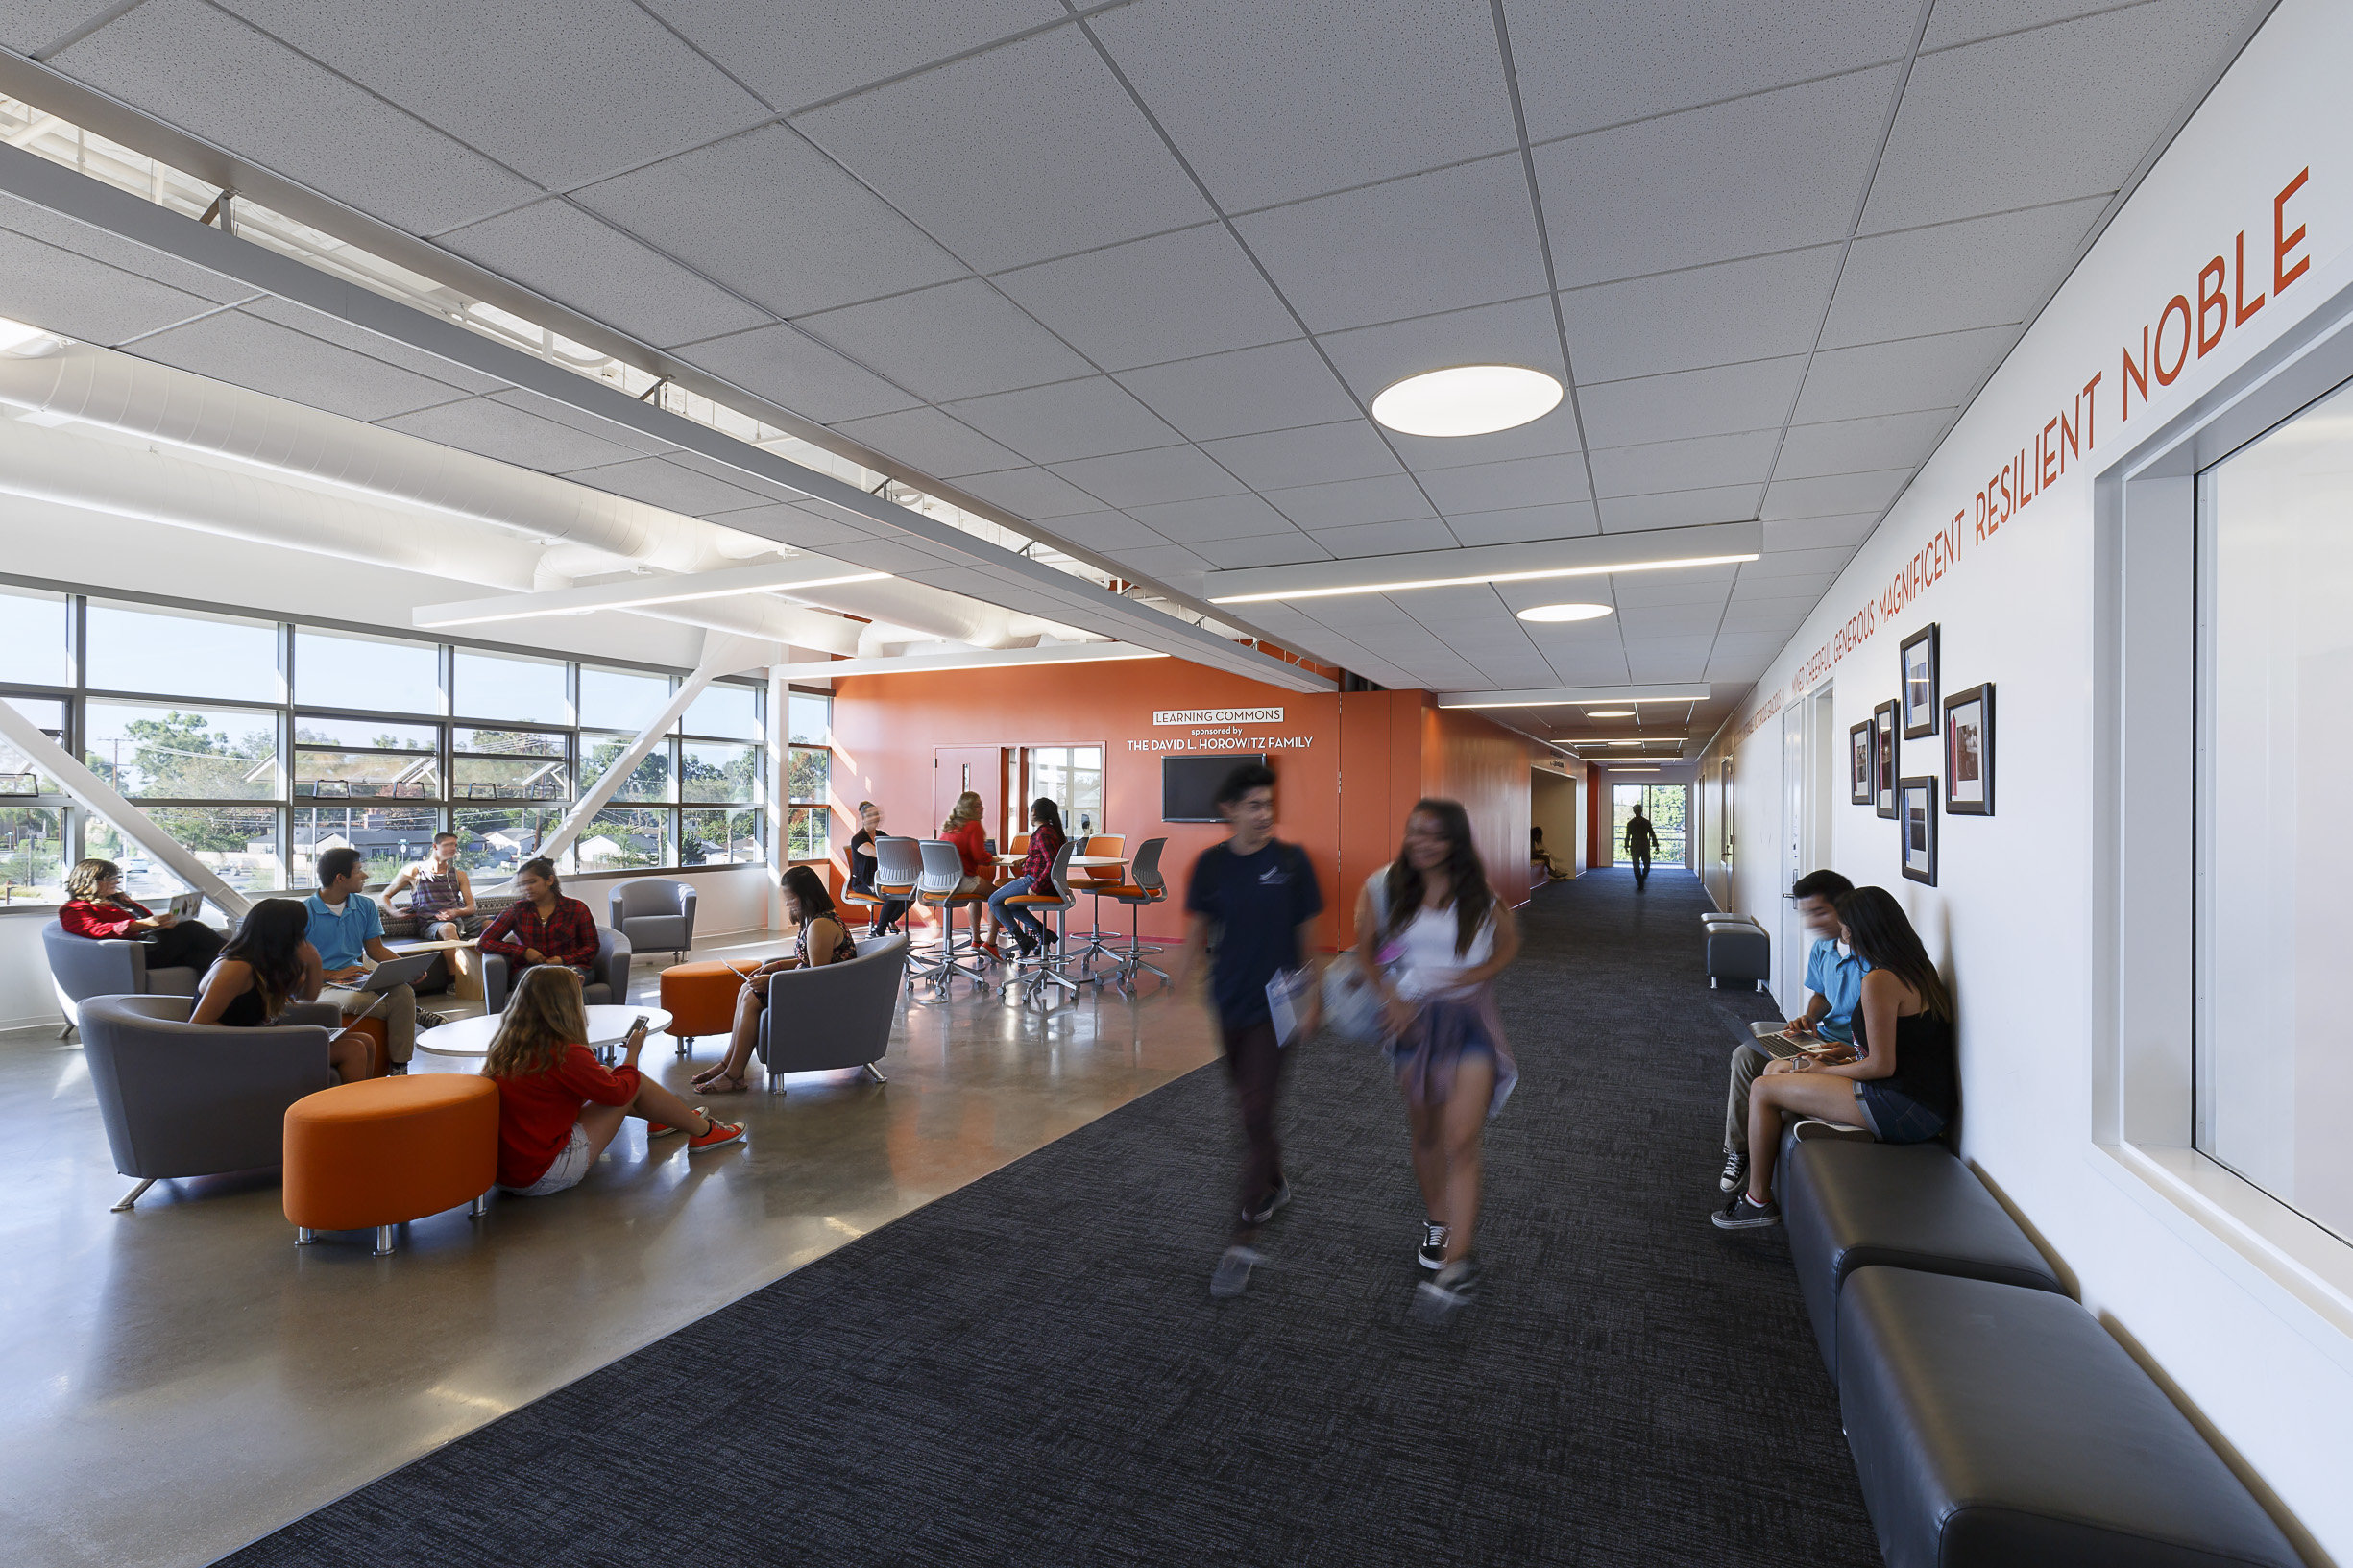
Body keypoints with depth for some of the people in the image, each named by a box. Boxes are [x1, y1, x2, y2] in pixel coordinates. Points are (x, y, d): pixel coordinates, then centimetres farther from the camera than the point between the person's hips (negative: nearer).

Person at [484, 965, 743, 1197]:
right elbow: (619, 1091, -9)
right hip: (542, 1176, -8)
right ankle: (703, 1131, 18)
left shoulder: (506, 1045, 1)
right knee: (637, 1083, -1)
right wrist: (632, 1052, 7)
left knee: (605, 1073, 17)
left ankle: (661, 1120, 41)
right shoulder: (564, 1053, -23)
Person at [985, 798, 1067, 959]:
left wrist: (1036, 886, -25)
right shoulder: (1052, 830, 11)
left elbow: (1052, 863, -28)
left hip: (1034, 880, -10)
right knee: (1008, 904, 25)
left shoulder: (1043, 834, -19)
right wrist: (1029, 858, 16)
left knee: (994, 901, 2)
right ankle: (1043, 932, 10)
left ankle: (1025, 942, -2)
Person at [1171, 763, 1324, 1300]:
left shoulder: (1291, 861, -8)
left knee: (1256, 1116, -4)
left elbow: (1308, 933, -2)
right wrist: (1176, 991, 3)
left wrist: (1311, 999, -4)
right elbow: (1196, 934, 5)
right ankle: (1274, 1185, 44)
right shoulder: (1210, 865, -3)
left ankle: (1243, 1239, 7)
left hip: (1274, 1005, -3)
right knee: (1248, 1105, 19)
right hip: (1227, 1003, 4)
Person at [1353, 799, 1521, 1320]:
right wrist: (1391, 996, -10)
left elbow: (1508, 945, 5)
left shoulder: (1481, 894, -7)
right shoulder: (1384, 886, -4)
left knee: (1461, 1141, -10)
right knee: (1425, 1134, 16)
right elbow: (1365, 950, 4)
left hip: (1469, 1018, -2)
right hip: (1412, 1020, 2)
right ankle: (1439, 1223, 39)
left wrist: (1470, 976, -11)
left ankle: (1458, 1265, -4)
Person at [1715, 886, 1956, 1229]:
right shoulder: (1916, 969, 11)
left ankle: (1758, 1201, 6)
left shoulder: (1879, 981, -21)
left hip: (1902, 1110, -11)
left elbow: (1882, 1066, -20)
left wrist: (1825, 1070, -6)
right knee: (1778, 1068, 15)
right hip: (1922, 1102, 11)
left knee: (1763, 1090, -9)